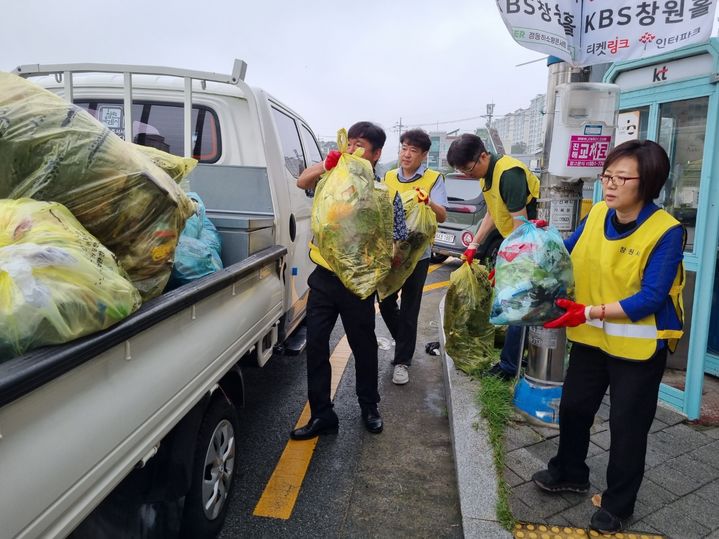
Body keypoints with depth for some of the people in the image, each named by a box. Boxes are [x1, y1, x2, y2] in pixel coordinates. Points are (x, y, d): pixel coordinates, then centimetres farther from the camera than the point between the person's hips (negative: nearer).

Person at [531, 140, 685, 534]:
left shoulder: (666, 231, -20)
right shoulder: (598, 214, -3)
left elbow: (651, 299, -24)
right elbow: (568, 251, 14)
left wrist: (590, 312, -31)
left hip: (638, 345, -5)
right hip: (590, 337, 6)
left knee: (627, 424, 10)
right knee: (573, 407, 19)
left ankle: (617, 504, 32)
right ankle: (570, 473, 44)